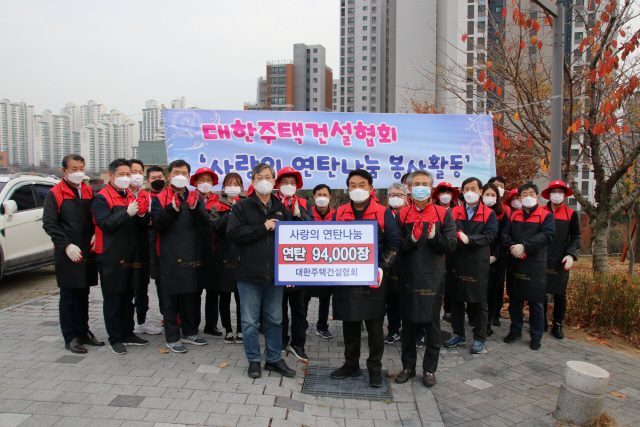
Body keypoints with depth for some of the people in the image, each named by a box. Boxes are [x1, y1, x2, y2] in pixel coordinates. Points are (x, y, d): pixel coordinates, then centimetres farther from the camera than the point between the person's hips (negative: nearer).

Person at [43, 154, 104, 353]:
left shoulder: (88, 192, 11)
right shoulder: (55, 193, -3)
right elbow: (49, 223, -8)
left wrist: (95, 235, -1)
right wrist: (66, 245, -16)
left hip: (87, 253, 5)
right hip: (67, 254, -5)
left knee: (83, 296, 13)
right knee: (68, 297, 2)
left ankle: (83, 332, 24)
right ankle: (70, 337, 11)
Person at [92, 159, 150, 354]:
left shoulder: (131, 196, 14)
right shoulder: (101, 198, -5)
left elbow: (143, 226, 11)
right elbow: (105, 224, -18)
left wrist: (142, 215, -10)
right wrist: (127, 213, -27)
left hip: (132, 256, 6)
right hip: (111, 257, -6)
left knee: (128, 297, 14)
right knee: (112, 299, 2)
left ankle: (128, 333, 25)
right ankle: (115, 338, 12)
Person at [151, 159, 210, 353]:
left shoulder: (196, 197, 10)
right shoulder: (160, 199, 2)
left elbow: (205, 223, -5)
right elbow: (158, 224, -13)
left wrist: (195, 208, -23)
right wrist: (172, 209, -28)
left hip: (193, 255, 3)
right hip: (170, 256, -3)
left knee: (192, 296, 11)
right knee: (171, 298, 2)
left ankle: (189, 332, 25)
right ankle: (172, 337, 12)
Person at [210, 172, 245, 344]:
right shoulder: (217, 206, 5)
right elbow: (217, 227, -12)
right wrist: (231, 212, -16)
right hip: (224, 256, 0)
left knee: (241, 296, 2)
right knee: (224, 296, 8)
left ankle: (240, 330, 15)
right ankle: (228, 329, 21)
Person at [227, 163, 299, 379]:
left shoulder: (281, 208, 10)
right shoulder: (242, 207, 0)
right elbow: (232, 233, -14)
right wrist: (263, 227, -14)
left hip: (275, 274, 3)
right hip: (249, 274, -3)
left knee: (275, 320, 14)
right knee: (250, 321, 7)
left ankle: (274, 359, 28)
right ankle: (254, 360, 23)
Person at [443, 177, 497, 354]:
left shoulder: (489, 214, 3)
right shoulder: (454, 212, 7)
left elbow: (490, 235, -11)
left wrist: (469, 239, -25)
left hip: (479, 264, -2)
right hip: (457, 262, 2)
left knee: (479, 302, 6)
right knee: (456, 300, 10)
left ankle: (479, 338, 19)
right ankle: (458, 334, 26)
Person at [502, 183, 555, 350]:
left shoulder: (546, 216, -1)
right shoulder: (514, 216, 12)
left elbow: (546, 235, -16)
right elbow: (505, 234, 3)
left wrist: (524, 246, -23)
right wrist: (512, 247, -16)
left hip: (535, 265, -4)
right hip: (515, 263, 4)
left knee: (535, 302, 3)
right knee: (515, 299, 12)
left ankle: (536, 336, 17)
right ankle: (515, 331, 27)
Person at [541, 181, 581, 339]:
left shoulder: (571, 214, 5)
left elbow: (575, 237, 5)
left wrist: (571, 255, -10)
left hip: (561, 262, 0)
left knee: (560, 294, 6)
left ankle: (557, 326, 18)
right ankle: (542, 323, 18)